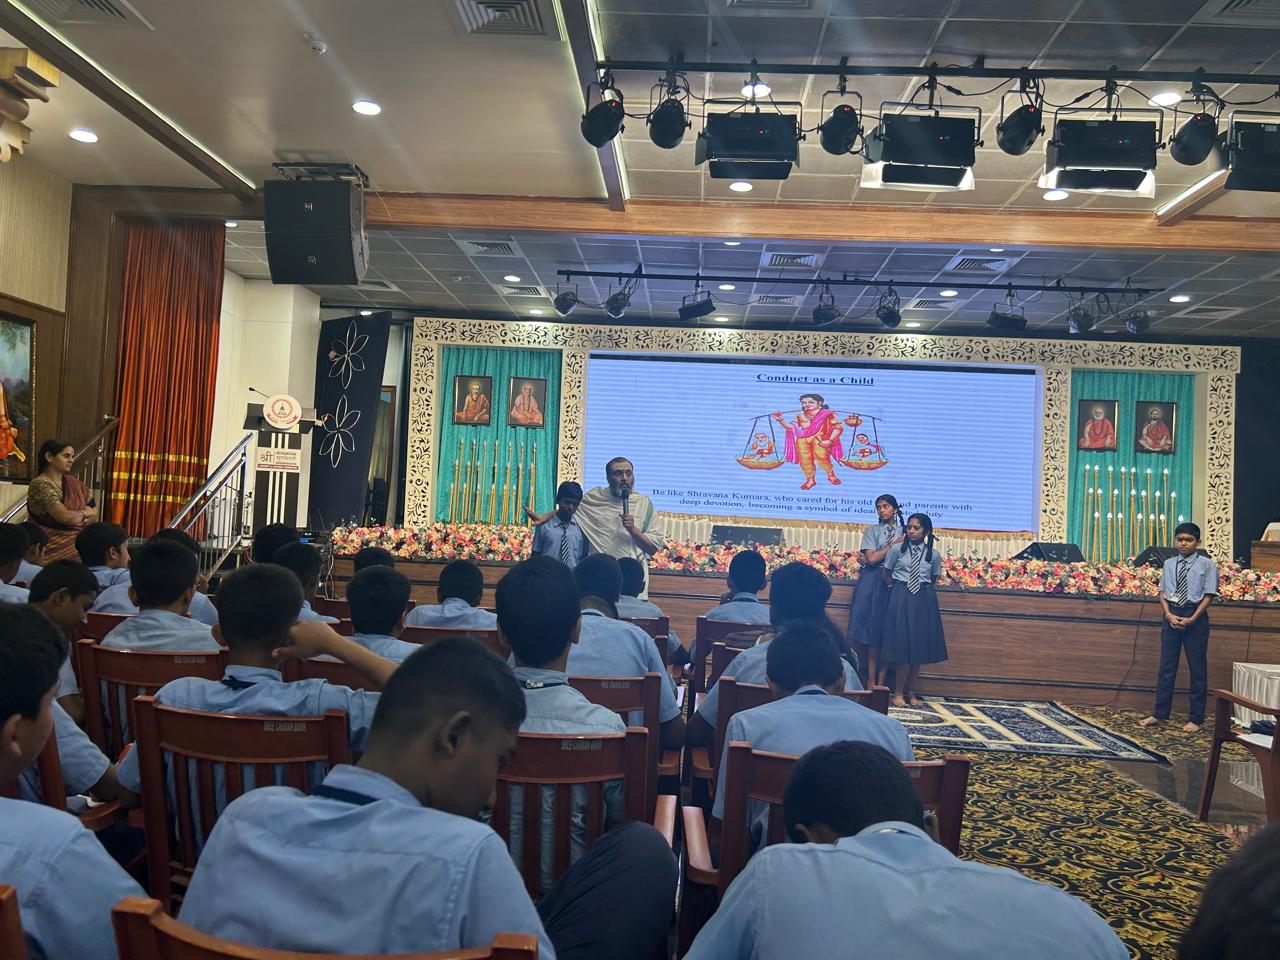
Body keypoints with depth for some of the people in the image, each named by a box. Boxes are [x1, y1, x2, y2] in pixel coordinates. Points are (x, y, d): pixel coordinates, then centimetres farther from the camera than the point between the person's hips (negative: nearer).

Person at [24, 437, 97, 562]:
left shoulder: (73, 482, 12)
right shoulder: (40, 485, -10)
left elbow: (94, 512, 11)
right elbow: (65, 517, -19)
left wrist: (80, 518, -9)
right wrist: (84, 513, -1)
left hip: (79, 539, 6)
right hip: (57, 545, -6)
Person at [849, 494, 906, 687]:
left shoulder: (905, 532, 9)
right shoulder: (871, 531, 9)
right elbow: (872, 557, -4)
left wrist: (875, 558, -8)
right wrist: (895, 544, -3)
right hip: (873, 582, 0)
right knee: (873, 633, -2)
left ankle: (881, 682, 3)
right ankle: (871, 681, 2)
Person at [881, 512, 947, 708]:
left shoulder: (934, 555, 2)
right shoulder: (898, 549, -2)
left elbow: (933, 578, 15)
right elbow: (886, 573, 7)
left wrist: (923, 587, 8)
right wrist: (896, 588, 7)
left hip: (923, 600, 2)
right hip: (901, 598, -2)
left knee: (919, 647, 6)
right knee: (902, 645, -4)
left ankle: (910, 692, 17)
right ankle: (898, 693, 4)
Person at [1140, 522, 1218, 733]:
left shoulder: (1207, 565, -4)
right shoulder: (1169, 564, 7)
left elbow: (1208, 596, -7)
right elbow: (1163, 592, 7)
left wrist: (1192, 619, -16)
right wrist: (1169, 614, -9)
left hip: (1195, 617, -3)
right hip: (1171, 615, 3)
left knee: (1197, 669, 4)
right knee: (1166, 667, 8)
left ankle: (1196, 719, 13)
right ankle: (1160, 714, 16)